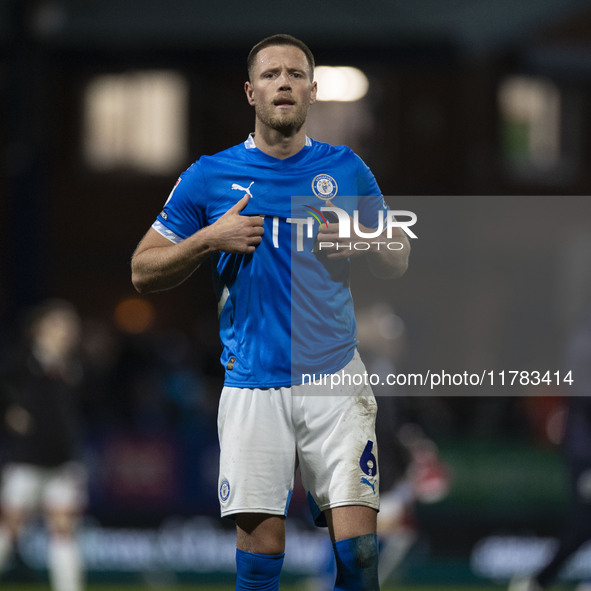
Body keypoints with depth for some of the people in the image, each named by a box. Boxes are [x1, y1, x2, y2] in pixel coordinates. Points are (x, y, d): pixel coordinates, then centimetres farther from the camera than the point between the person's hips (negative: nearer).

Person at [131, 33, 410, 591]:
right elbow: (143, 271, 6)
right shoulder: (208, 177, 4)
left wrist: (362, 241, -5)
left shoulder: (346, 169, 9)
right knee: (260, 545, -5)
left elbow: (397, 262, 16)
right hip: (253, 385, -1)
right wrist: (210, 240, -9)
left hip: (333, 377, 1)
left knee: (357, 545, -8)